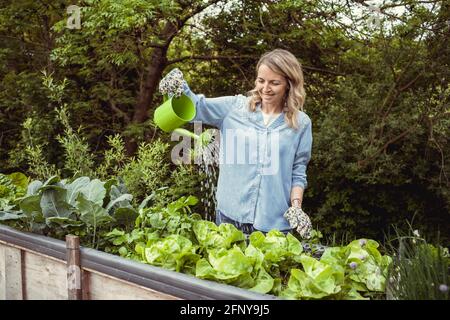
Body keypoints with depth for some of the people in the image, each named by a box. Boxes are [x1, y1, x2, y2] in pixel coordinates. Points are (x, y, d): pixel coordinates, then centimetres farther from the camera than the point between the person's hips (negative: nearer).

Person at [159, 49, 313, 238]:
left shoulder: (301, 123, 3)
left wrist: (296, 206, -6)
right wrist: (179, 88, -22)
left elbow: (298, 172, 7)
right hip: (230, 215, 1)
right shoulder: (235, 107, 4)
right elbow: (196, 107, -2)